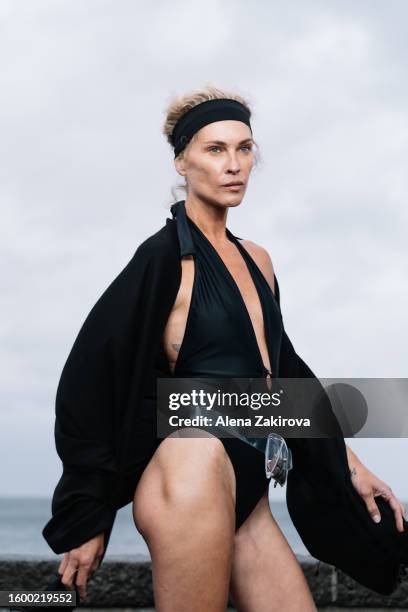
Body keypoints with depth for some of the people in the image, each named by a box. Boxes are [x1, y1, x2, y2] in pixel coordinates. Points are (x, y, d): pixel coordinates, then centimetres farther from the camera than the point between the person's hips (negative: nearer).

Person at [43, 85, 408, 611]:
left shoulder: (256, 260, 15)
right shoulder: (166, 256, -7)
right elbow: (90, 381, -7)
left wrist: (348, 462, 24)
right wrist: (88, 520, -6)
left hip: (245, 499, 6)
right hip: (186, 460, -6)